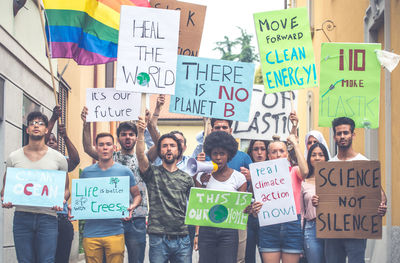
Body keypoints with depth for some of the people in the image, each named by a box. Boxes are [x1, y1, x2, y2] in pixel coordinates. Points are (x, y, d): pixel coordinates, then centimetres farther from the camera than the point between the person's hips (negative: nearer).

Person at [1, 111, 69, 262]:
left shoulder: (58, 158, 8)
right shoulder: (14, 157, 10)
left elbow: (65, 189, 12)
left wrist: (62, 201, -9)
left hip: (47, 217, -1)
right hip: (22, 216, 1)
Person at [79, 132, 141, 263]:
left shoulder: (124, 171, 4)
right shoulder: (86, 172, 8)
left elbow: (137, 195, 11)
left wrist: (132, 207, -10)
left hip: (115, 232, -1)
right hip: (91, 233, 1)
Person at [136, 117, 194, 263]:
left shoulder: (187, 178, 11)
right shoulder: (153, 173, 5)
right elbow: (140, 155, -14)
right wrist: (140, 133, -28)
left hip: (182, 239, 2)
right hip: (158, 239, -2)